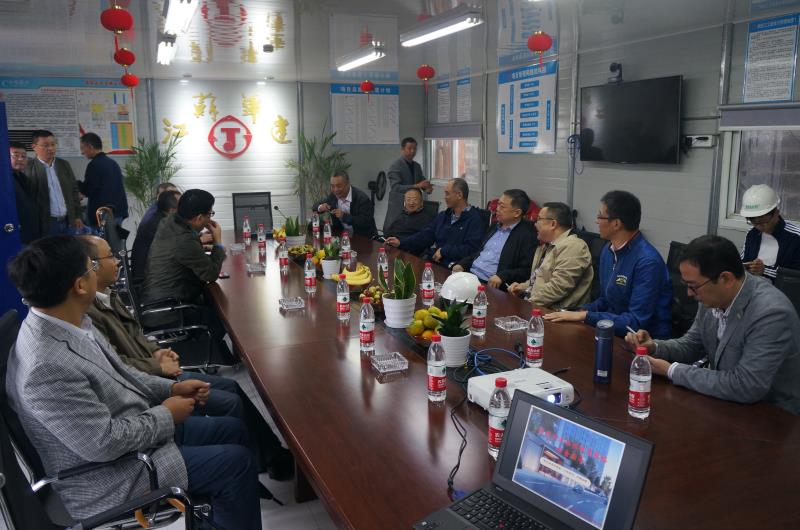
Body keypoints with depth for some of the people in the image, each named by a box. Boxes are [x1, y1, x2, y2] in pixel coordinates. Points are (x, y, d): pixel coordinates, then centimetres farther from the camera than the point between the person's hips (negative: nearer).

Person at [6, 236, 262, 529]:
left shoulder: (70, 323, -4)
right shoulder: (46, 368, -33)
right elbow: (104, 443, -28)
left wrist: (172, 388, 1)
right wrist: (166, 415, -14)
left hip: (139, 428, 9)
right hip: (111, 475, -9)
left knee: (234, 429, 11)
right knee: (236, 462, -8)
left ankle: (246, 500, 31)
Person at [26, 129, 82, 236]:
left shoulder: (64, 165, 9)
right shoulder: (29, 167, -6)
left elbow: (74, 190, 14)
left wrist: (77, 216, 11)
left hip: (68, 221, 5)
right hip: (45, 224, -5)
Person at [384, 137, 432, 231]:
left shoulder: (417, 166, 14)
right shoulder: (395, 166, -9)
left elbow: (422, 182, 15)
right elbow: (395, 187, -20)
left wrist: (427, 187, -10)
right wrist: (416, 186, -29)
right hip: (399, 207, -6)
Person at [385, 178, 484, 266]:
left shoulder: (474, 219, -4)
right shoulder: (443, 216, 21)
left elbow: (471, 249, -14)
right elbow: (425, 236, 17)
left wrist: (443, 251, -11)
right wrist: (401, 242, 5)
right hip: (430, 260, 7)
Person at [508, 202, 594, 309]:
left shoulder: (572, 247, -14)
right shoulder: (546, 245, 17)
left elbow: (558, 287, -22)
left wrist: (529, 303, -16)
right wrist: (524, 287, 10)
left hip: (555, 311, -9)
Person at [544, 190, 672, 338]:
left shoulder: (648, 262, -20)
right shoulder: (608, 251, 6)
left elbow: (636, 322, -23)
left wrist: (586, 315, -20)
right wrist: (581, 311, -3)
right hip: (614, 331, 7)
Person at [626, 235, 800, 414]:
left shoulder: (772, 313, -28)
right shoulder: (713, 297, -7)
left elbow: (745, 387, -30)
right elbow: (692, 345, 9)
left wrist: (672, 370, -22)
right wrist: (654, 347, -11)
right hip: (726, 401, 6)